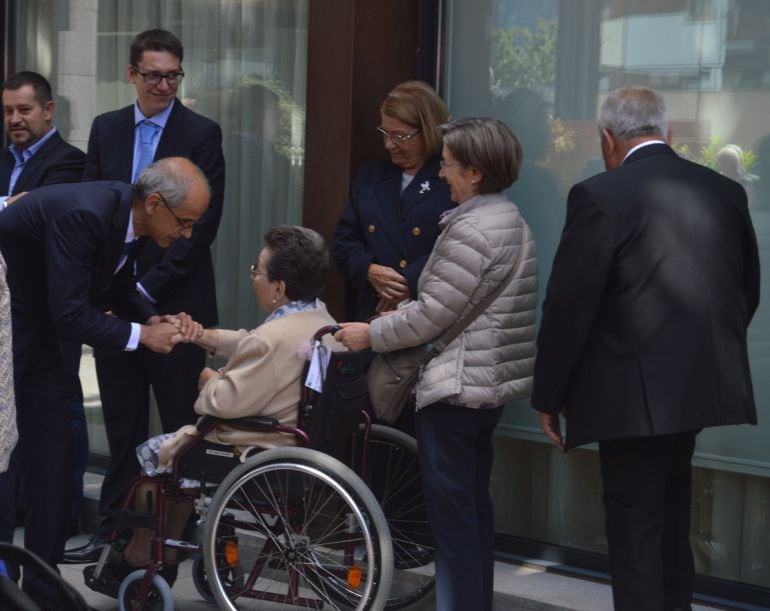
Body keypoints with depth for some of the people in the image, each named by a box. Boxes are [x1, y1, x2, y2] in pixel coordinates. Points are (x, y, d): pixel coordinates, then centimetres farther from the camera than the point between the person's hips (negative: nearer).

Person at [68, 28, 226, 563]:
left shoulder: (201, 134, -4)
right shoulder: (106, 129, 10)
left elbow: (203, 224, -10)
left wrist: (148, 289, -13)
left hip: (175, 300, -4)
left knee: (181, 426, 2)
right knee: (122, 424, 10)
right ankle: (116, 526, 18)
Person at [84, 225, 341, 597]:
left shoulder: (274, 339, -29)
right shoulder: (323, 321, 1)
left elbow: (225, 402, -27)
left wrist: (211, 381, -6)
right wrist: (210, 338, 17)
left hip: (260, 459, -9)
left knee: (151, 455, 13)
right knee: (181, 445, 28)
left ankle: (138, 561, 30)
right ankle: (164, 561, 32)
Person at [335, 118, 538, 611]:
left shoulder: (472, 230, -18)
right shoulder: (511, 220, 13)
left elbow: (432, 315, -18)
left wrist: (372, 335, -5)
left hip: (457, 386, -10)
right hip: (493, 381, 10)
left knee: (452, 513, -4)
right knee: (475, 505, 16)